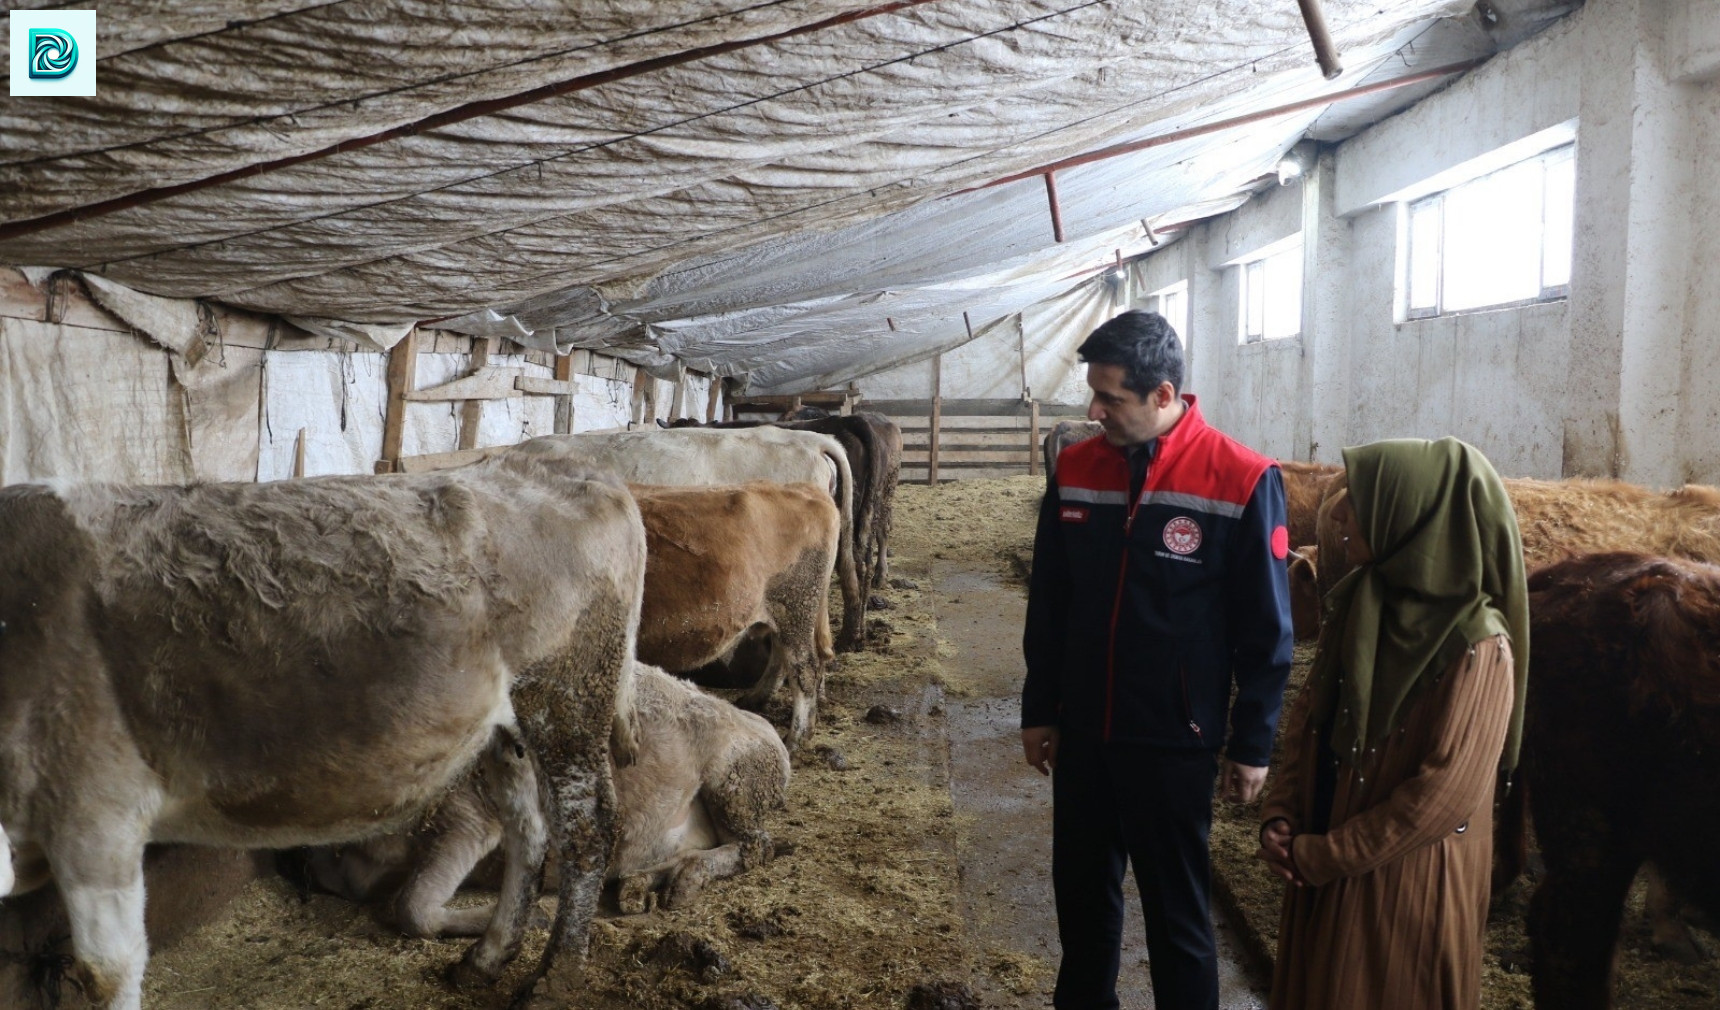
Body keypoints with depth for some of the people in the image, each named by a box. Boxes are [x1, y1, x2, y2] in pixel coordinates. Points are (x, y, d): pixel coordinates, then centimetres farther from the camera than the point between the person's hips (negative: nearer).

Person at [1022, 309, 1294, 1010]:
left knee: (1177, 911, 10)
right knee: (1081, 893, 18)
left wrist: (1251, 745, -5)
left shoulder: (1241, 480, -14)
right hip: (1081, 733, 5)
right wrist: (1038, 710, 9)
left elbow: (1265, 629, -8)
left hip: (1175, 742, -4)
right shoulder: (1076, 469, 0)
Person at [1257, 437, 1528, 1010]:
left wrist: (1319, 856, -15)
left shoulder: (1476, 647, -20)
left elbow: (1444, 796, -20)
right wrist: (1281, 818, -5)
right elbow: (1307, 721, 8)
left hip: (1407, 884, -6)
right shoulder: (1356, 606, 1)